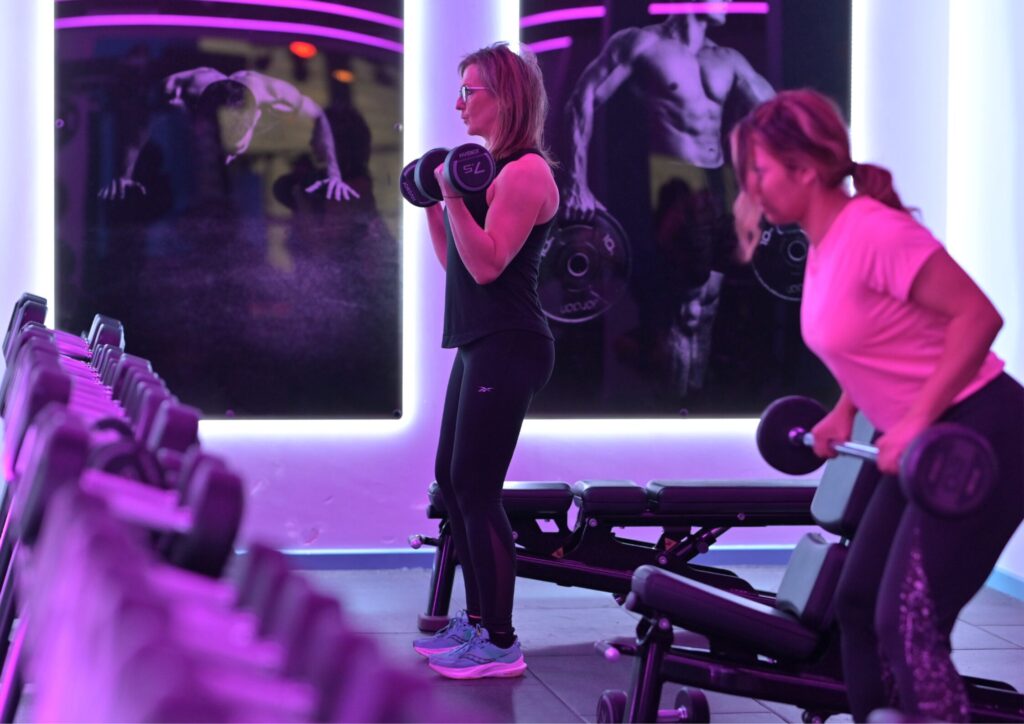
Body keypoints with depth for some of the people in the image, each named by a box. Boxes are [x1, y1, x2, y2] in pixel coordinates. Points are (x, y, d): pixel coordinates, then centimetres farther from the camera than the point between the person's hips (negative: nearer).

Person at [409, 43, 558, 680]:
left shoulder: (526, 172, -12)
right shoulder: (492, 168, 17)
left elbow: (487, 263, -21)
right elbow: (454, 262, 19)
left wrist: (453, 193, -24)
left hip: (508, 348, -10)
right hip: (481, 344, 10)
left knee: (476, 489, -9)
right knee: (453, 481, 14)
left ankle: (501, 644, -4)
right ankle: (478, 620, 23)